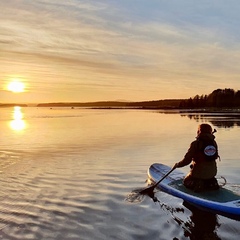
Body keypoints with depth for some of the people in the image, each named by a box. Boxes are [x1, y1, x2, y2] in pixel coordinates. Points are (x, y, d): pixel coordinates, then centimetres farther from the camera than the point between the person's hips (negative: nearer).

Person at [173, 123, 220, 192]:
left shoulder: (195, 144, -17)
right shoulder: (213, 143, -1)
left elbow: (187, 160, -16)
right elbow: (215, 157, 13)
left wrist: (177, 165, 0)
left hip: (199, 173, -5)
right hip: (212, 173, 5)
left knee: (186, 182, 19)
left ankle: (199, 185, -9)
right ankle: (211, 183, 4)